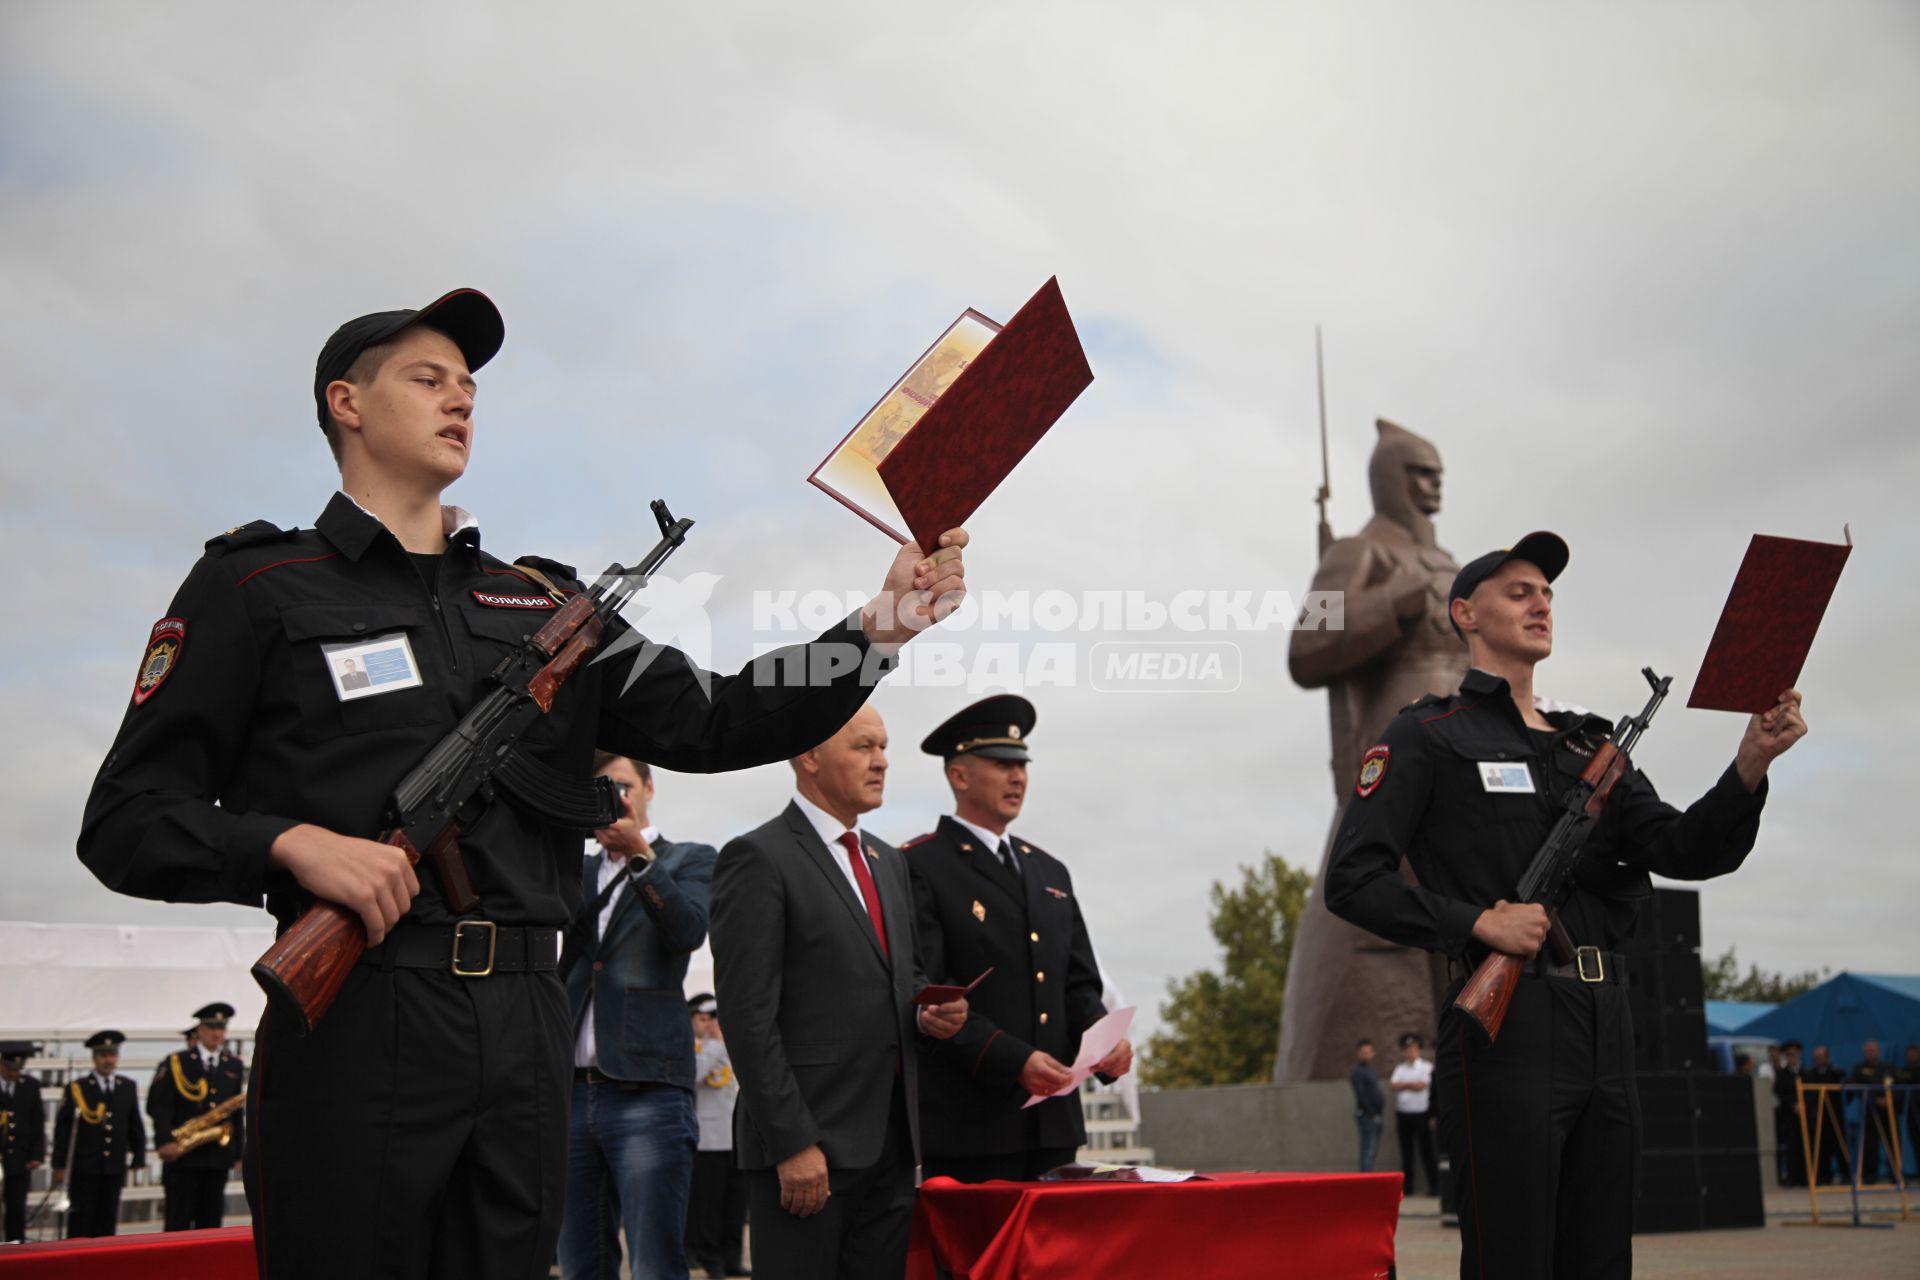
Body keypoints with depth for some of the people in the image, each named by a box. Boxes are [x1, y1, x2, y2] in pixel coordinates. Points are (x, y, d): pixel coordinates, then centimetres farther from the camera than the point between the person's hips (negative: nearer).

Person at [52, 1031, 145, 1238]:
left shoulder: (129, 1088, 8)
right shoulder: (76, 1089, -3)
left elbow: (136, 1126, 12)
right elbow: (62, 1129, -2)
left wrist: (138, 1158, 9)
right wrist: (59, 1165, -4)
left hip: (115, 1168, 3)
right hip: (84, 1168, -3)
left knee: (107, 1221, 6)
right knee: (80, 1221, -1)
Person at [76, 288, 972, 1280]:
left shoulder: (545, 603, 16)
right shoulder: (254, 586, 4)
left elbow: (711, 722, 9)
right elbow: (124, 820, 0)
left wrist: (881, 628, -3)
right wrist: (293, 843, -18)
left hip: (527, 1033, 4)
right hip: (352, 1023, -4)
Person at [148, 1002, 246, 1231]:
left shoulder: (235, 1066, 12)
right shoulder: (176, 1063, 2)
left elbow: (238, 1112, 13)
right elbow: (158, 1105, -4)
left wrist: (239, 1152, 9)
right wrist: (164, 1141, -17)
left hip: (219, 1155, 3)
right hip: (182, 1155, -3)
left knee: (211, 1221, 5)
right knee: (179, 1222, -2)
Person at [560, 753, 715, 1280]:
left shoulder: (689, 859, 8)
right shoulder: (578, 871, 22)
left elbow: (689, 931, -10)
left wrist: (639, 853, -19)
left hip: (647, 1092, -5)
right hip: (574, 1091, 5)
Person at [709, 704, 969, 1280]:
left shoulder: (888, 862, 17)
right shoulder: (758, 859, -8)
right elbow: (749, 1016, -13)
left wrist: (929, 1008, 2)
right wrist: (793, 1143, -18)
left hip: (891, 1141, 7)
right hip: (804, 1143, -7)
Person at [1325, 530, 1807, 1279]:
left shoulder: (1589, 745, 20)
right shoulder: (1429, 735, 1)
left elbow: (1686, 850, 7)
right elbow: (1353, 880, -7)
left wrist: (1751, 764, -8)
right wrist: (1479, 922, -16)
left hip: (1605, 1029, 6)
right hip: (1507, 1027, -6)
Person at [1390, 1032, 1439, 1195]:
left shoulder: (1426, 1067, -1)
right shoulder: (1400, 1068, 14)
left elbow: (1422, 1085, -14)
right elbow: (1394, 1085, -2)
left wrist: (1403, 1085, -4)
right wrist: (1412, 1085, -9)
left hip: (1421, 1114, -4)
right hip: (1403, 1114, 4)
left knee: (1426, 1151, -3)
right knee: (1406, 1152, 7)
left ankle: (1434, 1185, 3)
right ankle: (1407, 1186, 12)